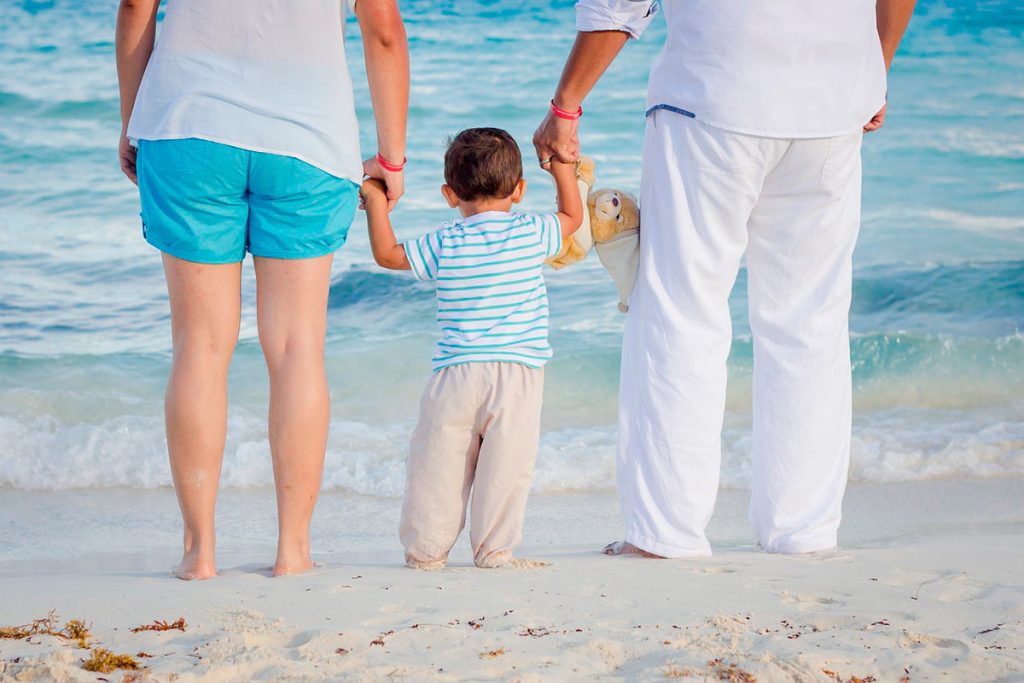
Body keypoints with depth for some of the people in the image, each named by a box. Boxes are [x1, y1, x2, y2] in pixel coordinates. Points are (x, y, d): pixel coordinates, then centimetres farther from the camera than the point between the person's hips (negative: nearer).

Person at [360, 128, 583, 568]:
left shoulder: (445, 244, 2)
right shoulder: (531, 235, 3)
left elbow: (387, 254, 10)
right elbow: (573, 215, 21)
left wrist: (375, 202, 20)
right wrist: (561, 163, 28)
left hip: (456, 373, 1)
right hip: (518, 373, 0)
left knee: (437, 465, 7)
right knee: (506, 466, 2)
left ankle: (426, 548, 11)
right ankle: (494, 548, 1)